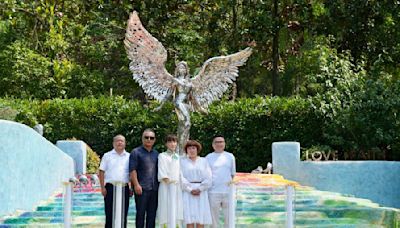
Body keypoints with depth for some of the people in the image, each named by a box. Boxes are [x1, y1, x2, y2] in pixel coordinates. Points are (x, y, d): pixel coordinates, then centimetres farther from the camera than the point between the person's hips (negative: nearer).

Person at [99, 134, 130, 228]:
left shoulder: (129, 157, 11)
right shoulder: (107, 156, 7)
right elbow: (101, 172, 4)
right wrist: (102, 187, -4)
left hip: (124, 188, 2)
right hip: (110, 187, -2)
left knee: (123, 214, 5)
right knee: (109, 214, -2)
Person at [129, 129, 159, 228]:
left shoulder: (156, 154, 18)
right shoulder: (136, 152, 2)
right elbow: (132, 170, -6)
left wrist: (159, 185, 15)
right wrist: (136, 185, -15)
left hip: (154, 189, 5)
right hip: (142, 188, -5)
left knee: (152, 213, 6)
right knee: (141, 213, -2)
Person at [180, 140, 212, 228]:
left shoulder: (203, 161, 10)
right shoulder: (182, 161, 8)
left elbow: (208, 178, 2)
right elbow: (181, 178, -1)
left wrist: (200, 189, -10)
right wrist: (190, 190, -12)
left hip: (201, 192, 1)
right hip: (187, 192, -1)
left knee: (201, 218, -2)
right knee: (190, 218, -6)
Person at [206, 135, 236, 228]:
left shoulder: (230, 156, 12)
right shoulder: (208, 157, 8)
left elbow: (233, 174, 17)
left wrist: (232, 182, 5)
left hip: (228, 192, 1)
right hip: (213, 192, -1)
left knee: (229, 218, 1)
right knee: (214, 218, 2)